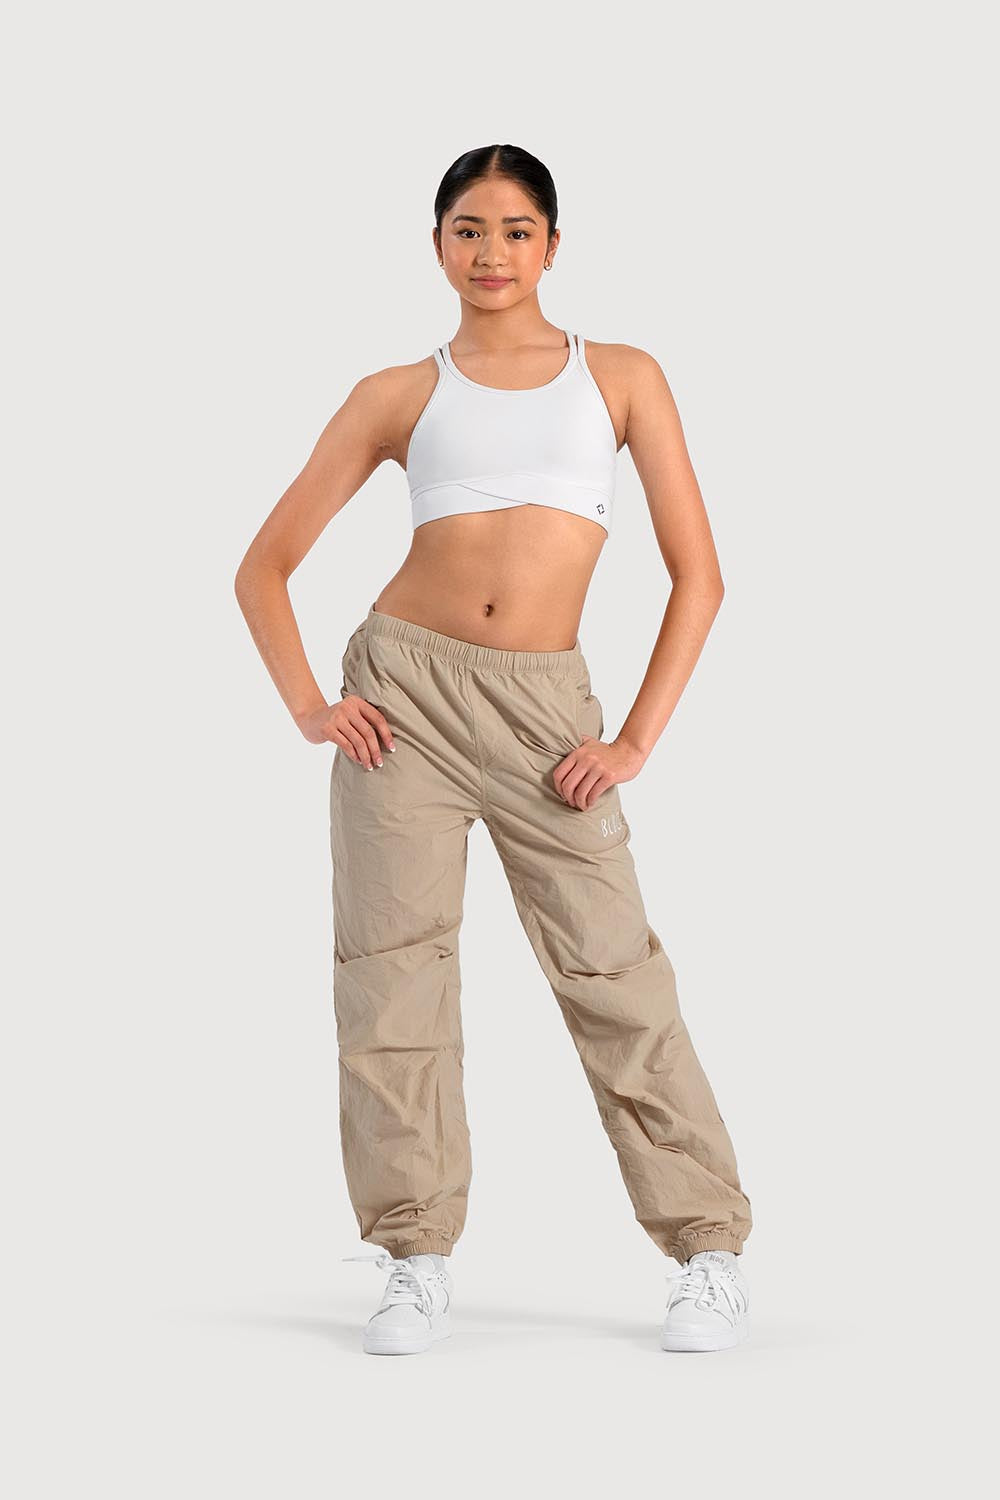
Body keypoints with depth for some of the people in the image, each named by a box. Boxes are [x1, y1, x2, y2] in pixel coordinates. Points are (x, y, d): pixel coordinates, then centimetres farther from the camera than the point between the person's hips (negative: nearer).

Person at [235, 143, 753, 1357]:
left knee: (613, 974, -4)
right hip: (403, 687, 1)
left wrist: (638, 740, -2)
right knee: (393, 971, -1)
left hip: (543, 710, -1)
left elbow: (698, 575, 5)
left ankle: (708, 1250, 8)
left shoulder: (622, 379, 8)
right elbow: (264, 566, 11)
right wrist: (306, 706, -2)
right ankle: (416, 1257, 11)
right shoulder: (399, 396, 8)